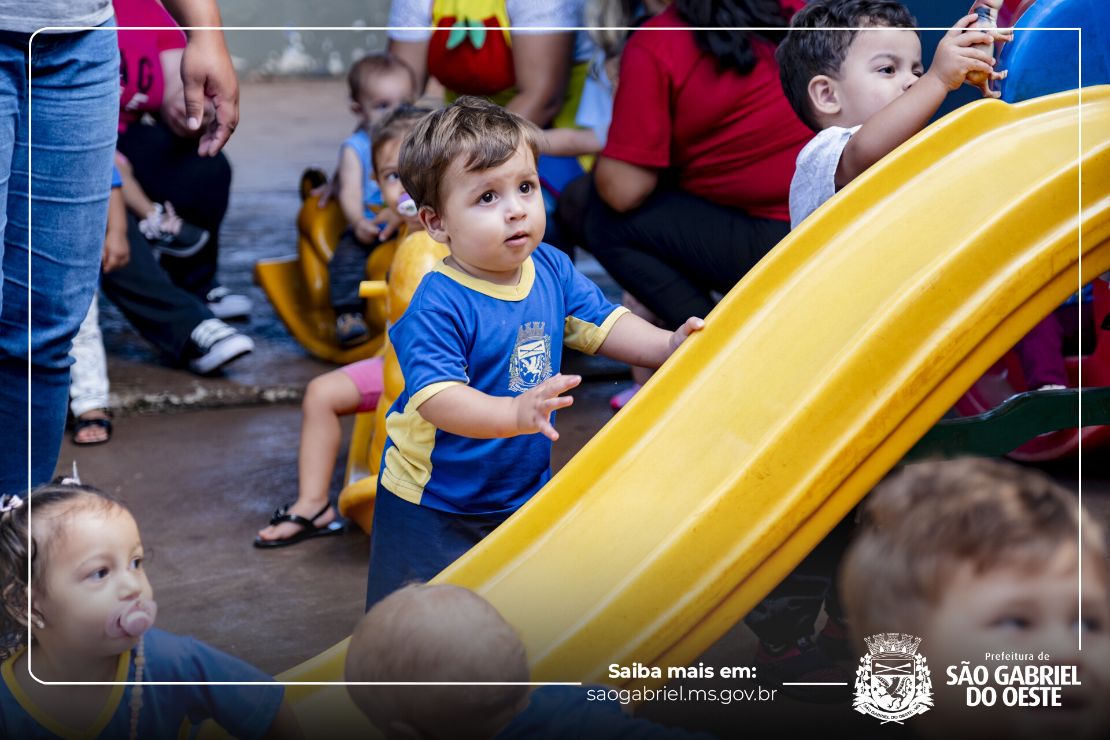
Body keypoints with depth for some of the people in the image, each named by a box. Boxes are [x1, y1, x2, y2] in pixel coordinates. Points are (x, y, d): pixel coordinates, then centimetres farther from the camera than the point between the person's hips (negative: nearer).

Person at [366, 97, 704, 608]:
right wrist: (516, 413, -50)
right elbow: (436, 397, -36)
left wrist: (668, 345, -12)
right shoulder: (437, 306, -27)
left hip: (523, 493, 7)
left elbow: (600, 324, 5)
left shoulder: (551, 269, -4)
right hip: (433, 507, -6)